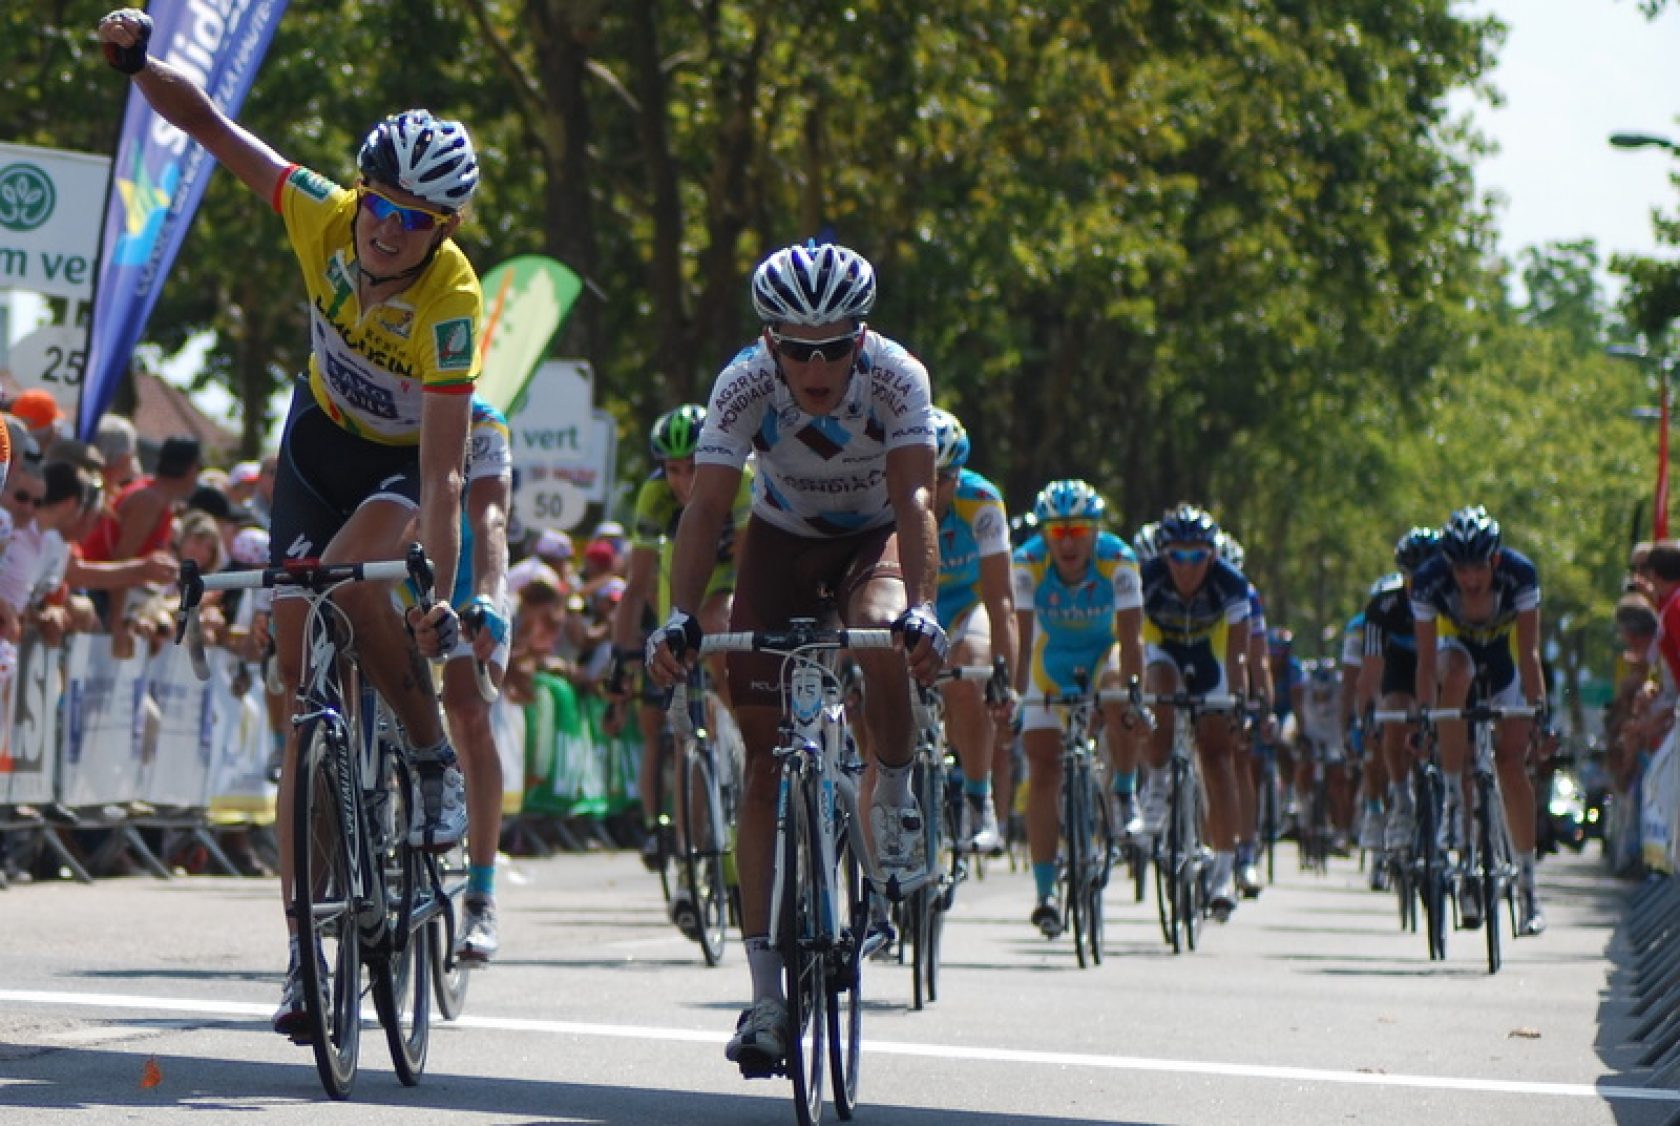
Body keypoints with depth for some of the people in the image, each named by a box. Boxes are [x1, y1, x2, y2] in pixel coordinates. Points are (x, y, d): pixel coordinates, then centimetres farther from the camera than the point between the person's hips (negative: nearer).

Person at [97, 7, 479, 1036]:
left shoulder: (453, 306, -33)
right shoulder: (324, 218, -23)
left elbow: (442, 470, -35)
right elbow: (211, 125, -16)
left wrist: (440, 598, -40)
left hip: (409, 461, -4)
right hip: (323, 441, 4)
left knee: (353, 576, -38)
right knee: (303, 683, -4)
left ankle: (437, 759, -12)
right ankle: (305, 944, -3)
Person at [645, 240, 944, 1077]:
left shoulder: (898, 379, -29)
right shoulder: (744, 385, -27)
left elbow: (914, 502, -38)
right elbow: (706, 508, -33)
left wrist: (921, 610, -53)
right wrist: (680, 618, -48)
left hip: (873, 537, -1)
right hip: (783, 541, 1)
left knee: (881, 635, -37)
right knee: (765, 756, -7)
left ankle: (895, 795, -7)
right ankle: (766, 993, -7)